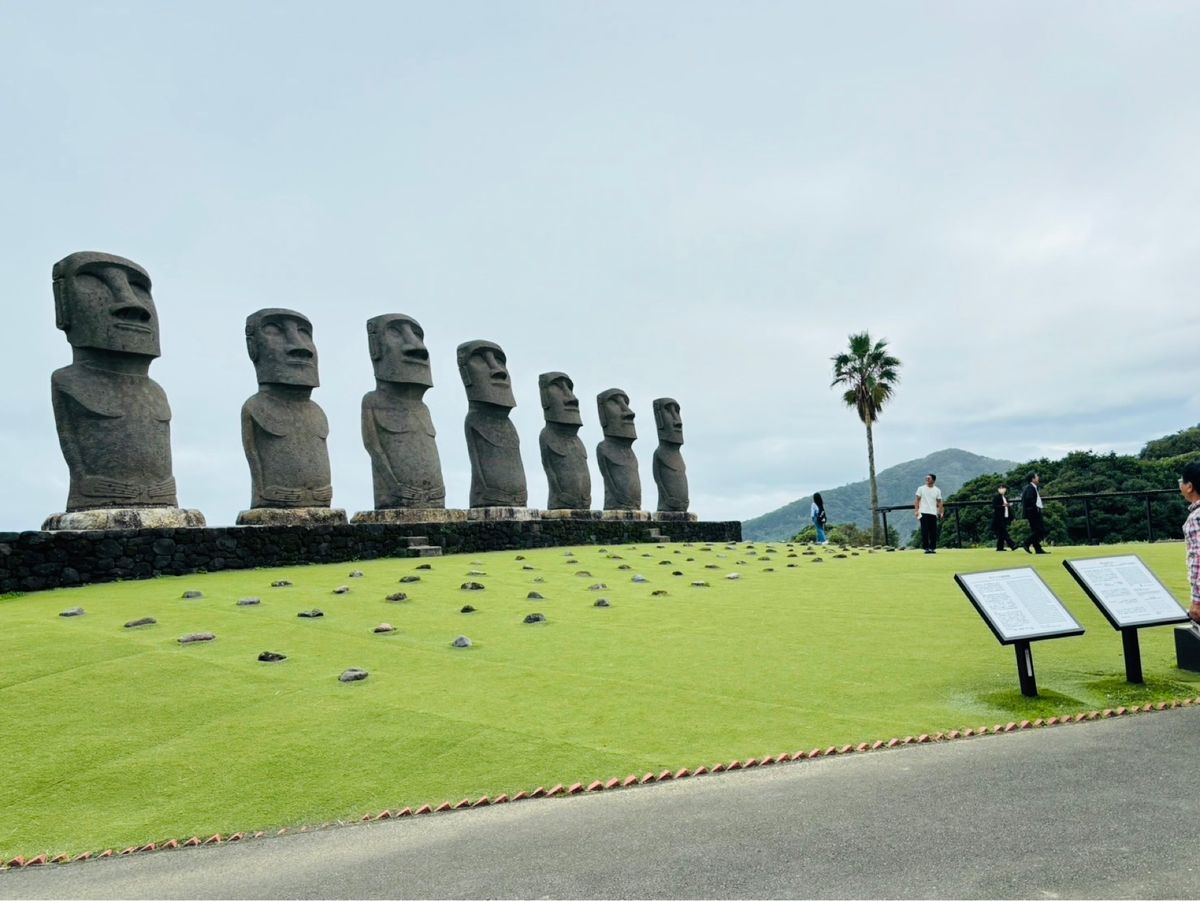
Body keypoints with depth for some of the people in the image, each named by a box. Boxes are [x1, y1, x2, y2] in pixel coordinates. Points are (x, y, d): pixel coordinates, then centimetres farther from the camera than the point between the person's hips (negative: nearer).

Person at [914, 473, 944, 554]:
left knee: (933, 532, 1)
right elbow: (917, 500, 4)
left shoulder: (937, 490, 9)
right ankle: (926, 548, -3)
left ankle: (933, 548, 8)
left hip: (933, 513, 2)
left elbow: (939, 502, 10)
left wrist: (941, 512, -2)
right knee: (925, 531, -6)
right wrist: (916, 510, -7)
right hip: (923, 513, -2)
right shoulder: (921, 489, 5)